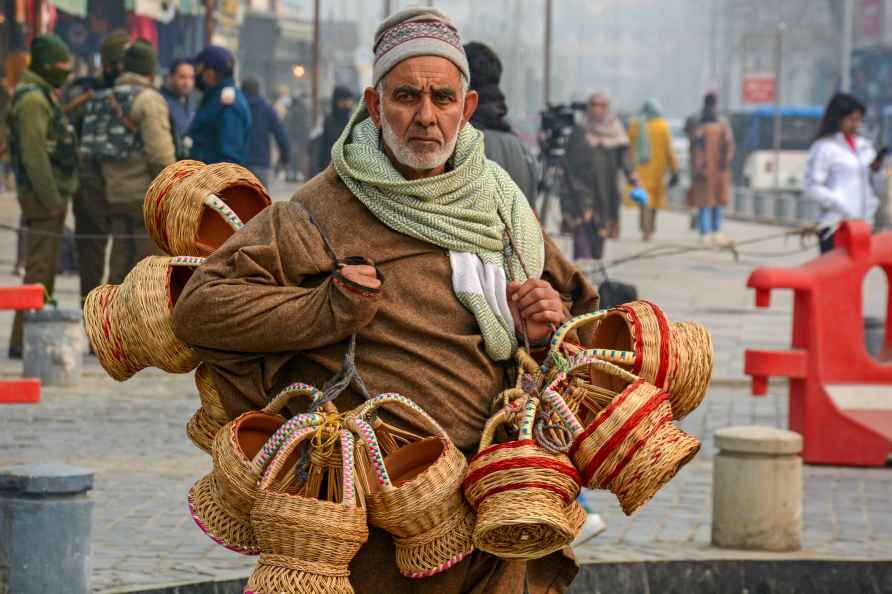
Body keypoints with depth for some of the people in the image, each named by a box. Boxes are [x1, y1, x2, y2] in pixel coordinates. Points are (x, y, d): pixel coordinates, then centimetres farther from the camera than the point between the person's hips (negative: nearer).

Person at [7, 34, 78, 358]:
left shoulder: (44, 97, 19)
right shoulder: (32, 99, -15)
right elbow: (33, 154, -22)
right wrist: (51, 199, -22)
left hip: (50, 197, 10)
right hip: (42, 197, -10)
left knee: (45, 270, 14)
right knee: (38, 269, -10)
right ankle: (22, 341, -9)